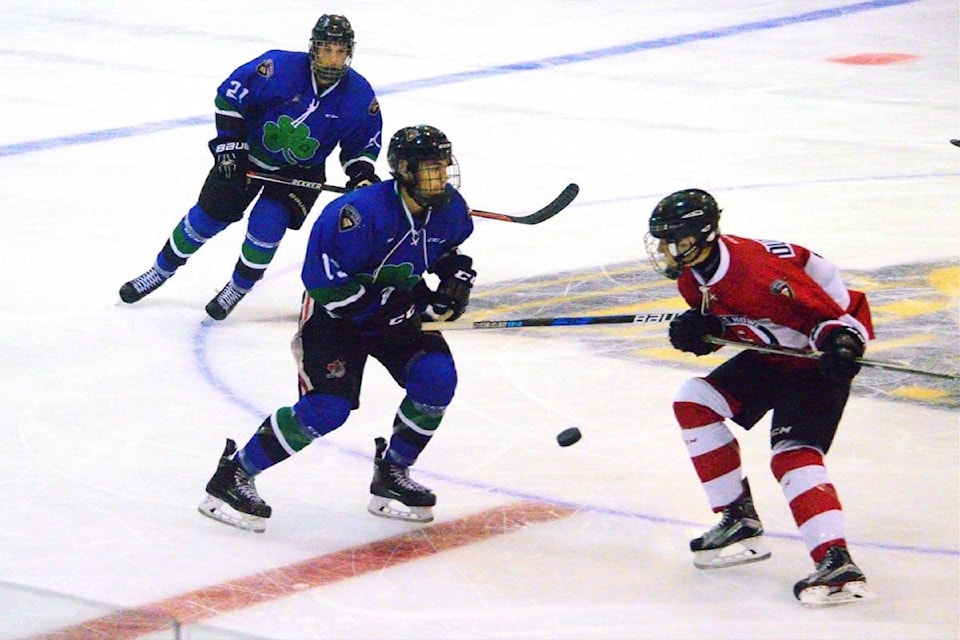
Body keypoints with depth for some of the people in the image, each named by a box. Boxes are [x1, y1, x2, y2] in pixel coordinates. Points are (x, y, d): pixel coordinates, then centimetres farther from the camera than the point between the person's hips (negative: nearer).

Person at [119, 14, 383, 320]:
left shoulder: (360, 96, -19)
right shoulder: (280, 68, -27)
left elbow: (364, 143, -2)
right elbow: (230, 95, -15)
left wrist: (362, 173, -21)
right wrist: (228, 145, -17)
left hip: (300, 171, 1)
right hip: (247, 152, -1)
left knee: (266, 226, -16)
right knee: (207, 216, 3)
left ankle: (238, 288, 10)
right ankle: (161, 270, 25)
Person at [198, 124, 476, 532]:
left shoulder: (449, 209, -7)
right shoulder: (361, 213, -31)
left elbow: (451, 248, 18)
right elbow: (329, 286, -31)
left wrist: (457, 276, -4)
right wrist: (412, 299, -31)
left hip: (399, 312, 7)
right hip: (334, 314, -7)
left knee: (437, 376, -16)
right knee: (328, 406, -21)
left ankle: (391, 475, 3)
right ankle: (233, 474, -7)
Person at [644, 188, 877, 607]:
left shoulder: (757, 268, -31)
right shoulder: (693, 276, -3)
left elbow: (829, 310, -27)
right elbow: (721, 322, 10)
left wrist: (840, 345, -45)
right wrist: (699, 329, -12)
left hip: (817, 357, -10)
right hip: (772, 353, 10)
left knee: (793, 455, -24)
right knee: (695, 403, 5)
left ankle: (837, 563, -36)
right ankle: (739, 520, 8)